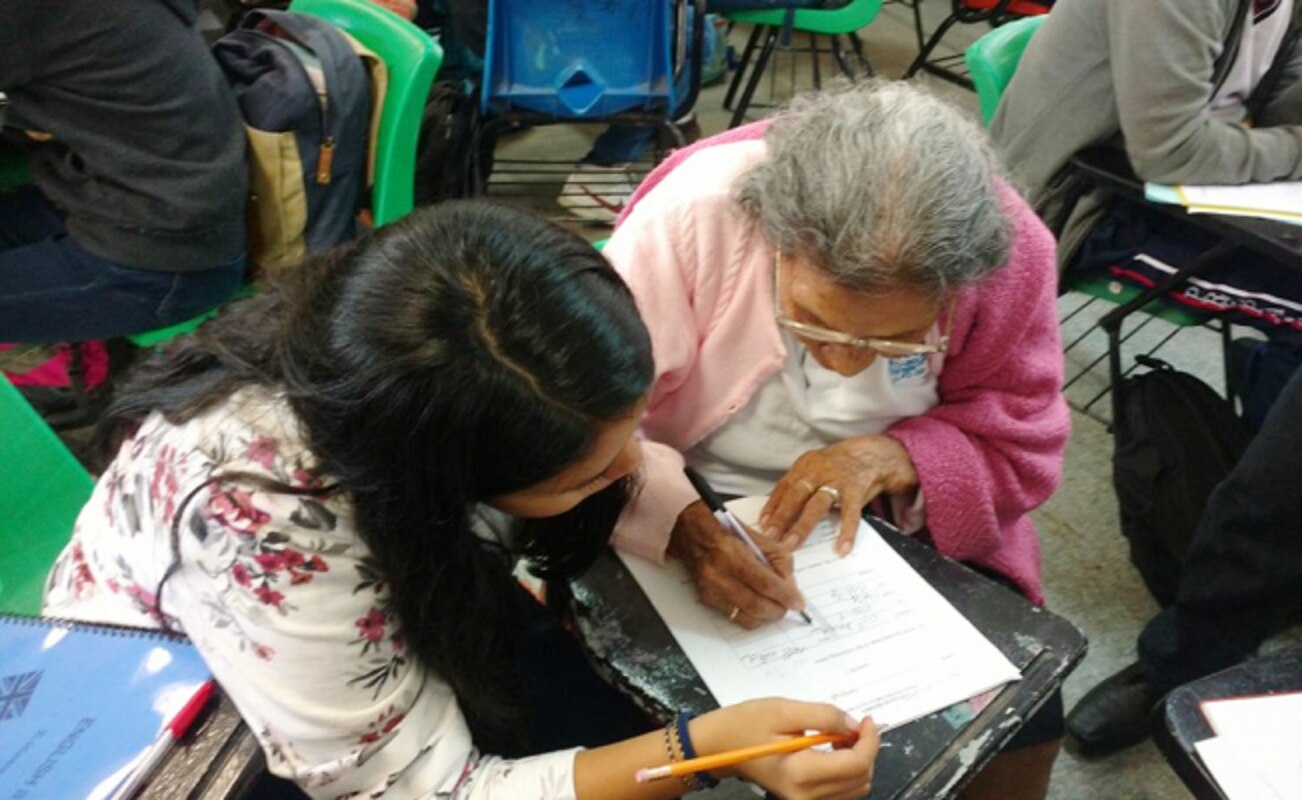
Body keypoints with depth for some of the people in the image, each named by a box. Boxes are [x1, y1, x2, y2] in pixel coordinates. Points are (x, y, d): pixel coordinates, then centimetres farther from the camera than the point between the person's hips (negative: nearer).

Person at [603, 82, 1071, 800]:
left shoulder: (1011, 254, -19)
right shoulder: (692, 216, -27)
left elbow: (1021, 449, -9)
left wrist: (894, 460, -29)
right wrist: (688, 528, -40)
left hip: (899, 528, 2)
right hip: (692, 513, -1)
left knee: (1024, 718, -10)